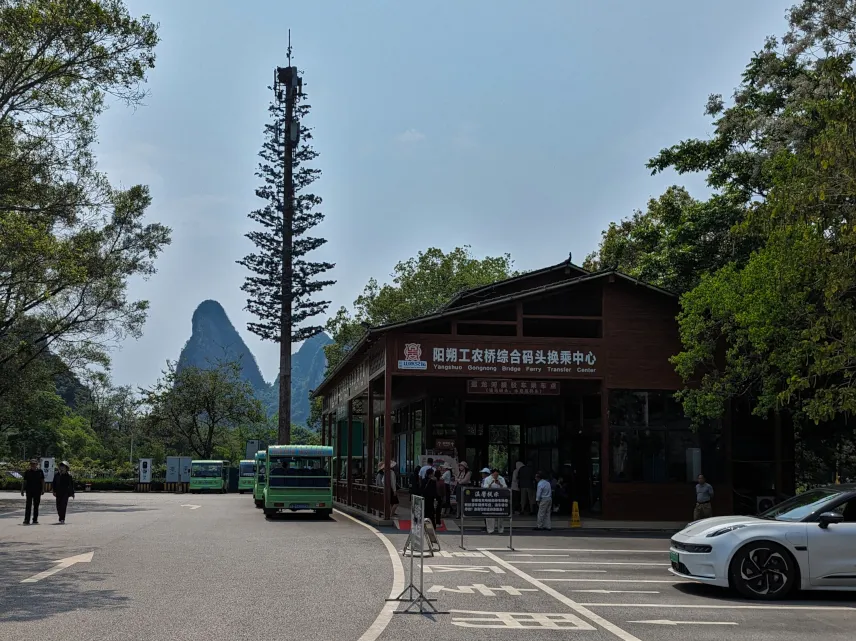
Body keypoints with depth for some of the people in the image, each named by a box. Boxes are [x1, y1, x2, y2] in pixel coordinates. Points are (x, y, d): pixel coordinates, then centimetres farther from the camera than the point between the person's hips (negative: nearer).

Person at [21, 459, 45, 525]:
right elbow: (24, 481, 4)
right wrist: (22, 490, 1)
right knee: (28, 505, -8)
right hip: (29, 491, -2)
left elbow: (42, 481, 10)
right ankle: (26, 520, -8)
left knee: (36, 505, 8)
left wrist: (43, 489, 4)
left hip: (37, 491, 2)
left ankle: (35, 520, 15)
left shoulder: (40, 471, 5)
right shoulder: (27, 472, 1)